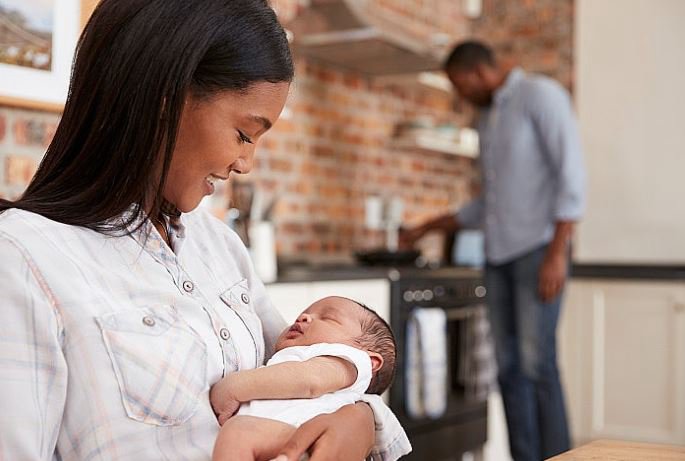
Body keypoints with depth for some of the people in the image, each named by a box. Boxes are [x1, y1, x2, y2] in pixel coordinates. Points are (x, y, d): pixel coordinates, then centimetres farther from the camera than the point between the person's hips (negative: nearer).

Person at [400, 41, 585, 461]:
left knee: (537, 363, -11)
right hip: (498, 254, 7)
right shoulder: (487, 118, 20)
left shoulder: (540, 95, -3)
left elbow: (571, 174, -12)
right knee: (509, 367, 3)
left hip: (538, 248, -7)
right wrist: (429, 228, 23)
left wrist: (557, 252, -19)